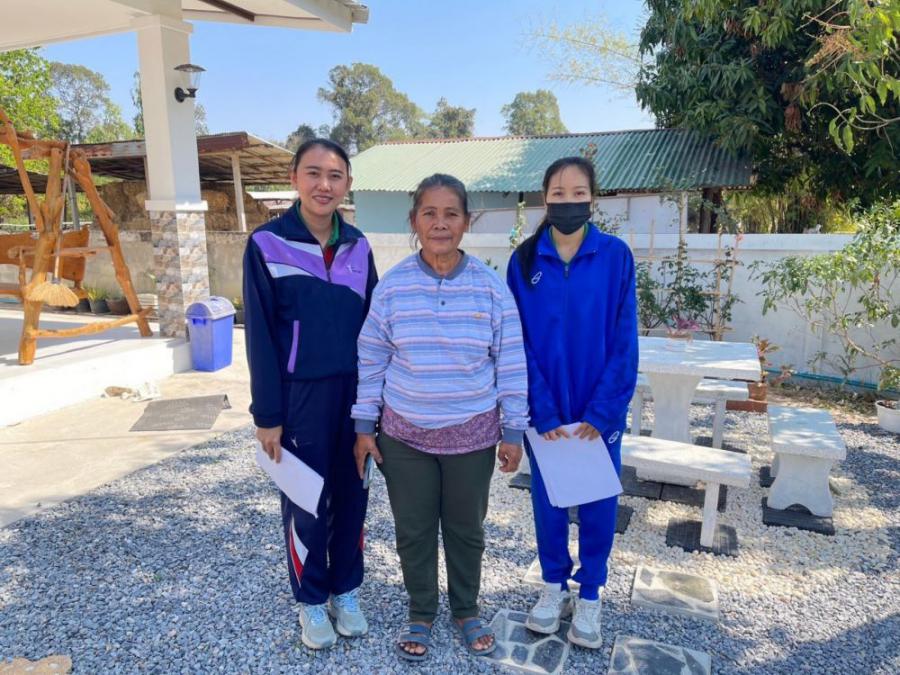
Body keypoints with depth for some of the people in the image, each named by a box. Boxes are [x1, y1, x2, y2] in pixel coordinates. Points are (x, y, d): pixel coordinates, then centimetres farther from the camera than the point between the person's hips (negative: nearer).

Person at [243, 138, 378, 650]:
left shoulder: (358, 247, 4)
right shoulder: (267, 244, -8)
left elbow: (371, 325, 8)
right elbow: (260, 335, -9)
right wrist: (267, 414, -9)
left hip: (354, 393, 4)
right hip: (300, 395, -3)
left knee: (352, 495, 14)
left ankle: (346, 590, 35)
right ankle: (312, 599, 32)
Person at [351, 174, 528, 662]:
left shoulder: (492, 288, -9)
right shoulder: (391, 287, -7)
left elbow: (511, 365, -4)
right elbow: (370, 362, 0)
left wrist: (513, 431, -2)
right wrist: (364, 426, 1)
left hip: (473, 435, 0)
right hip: (405, 434, 1)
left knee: (466, 529, 17)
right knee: (413, 530, 14)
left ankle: (466, 611, 42)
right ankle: (421, 615, 39)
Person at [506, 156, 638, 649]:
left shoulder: (616, 256, -6)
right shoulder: (524, 261, -4)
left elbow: (625, 341, -7)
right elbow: (520, 345, -5)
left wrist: (600, 412, -13)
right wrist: (544, 414, -12)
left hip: (600, 409, 0)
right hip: (544, 409, 1)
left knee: (598, 503, 12)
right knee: (548, 500, 14)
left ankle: (590, 595, 33)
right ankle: (553, 586, 36)